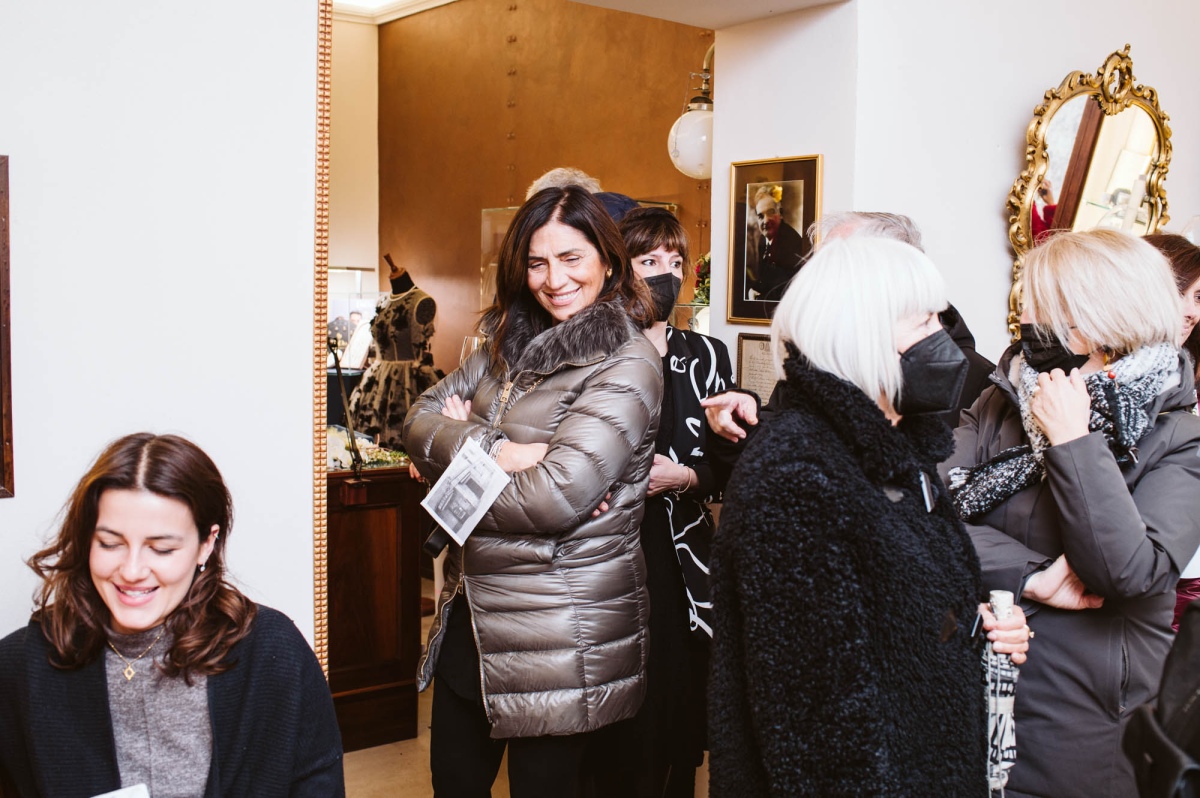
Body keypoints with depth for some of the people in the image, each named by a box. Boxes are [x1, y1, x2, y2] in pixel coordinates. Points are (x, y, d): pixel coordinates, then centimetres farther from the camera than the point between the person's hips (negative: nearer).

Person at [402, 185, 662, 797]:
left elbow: (556, 497, -24)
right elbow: (420, 421, 1)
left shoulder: (627, 366, -15)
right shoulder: (509, 346, 8)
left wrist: (456, 457, -9)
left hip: (560, 630, -7)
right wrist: (492, 449, -18)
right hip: (472, 609, 7)